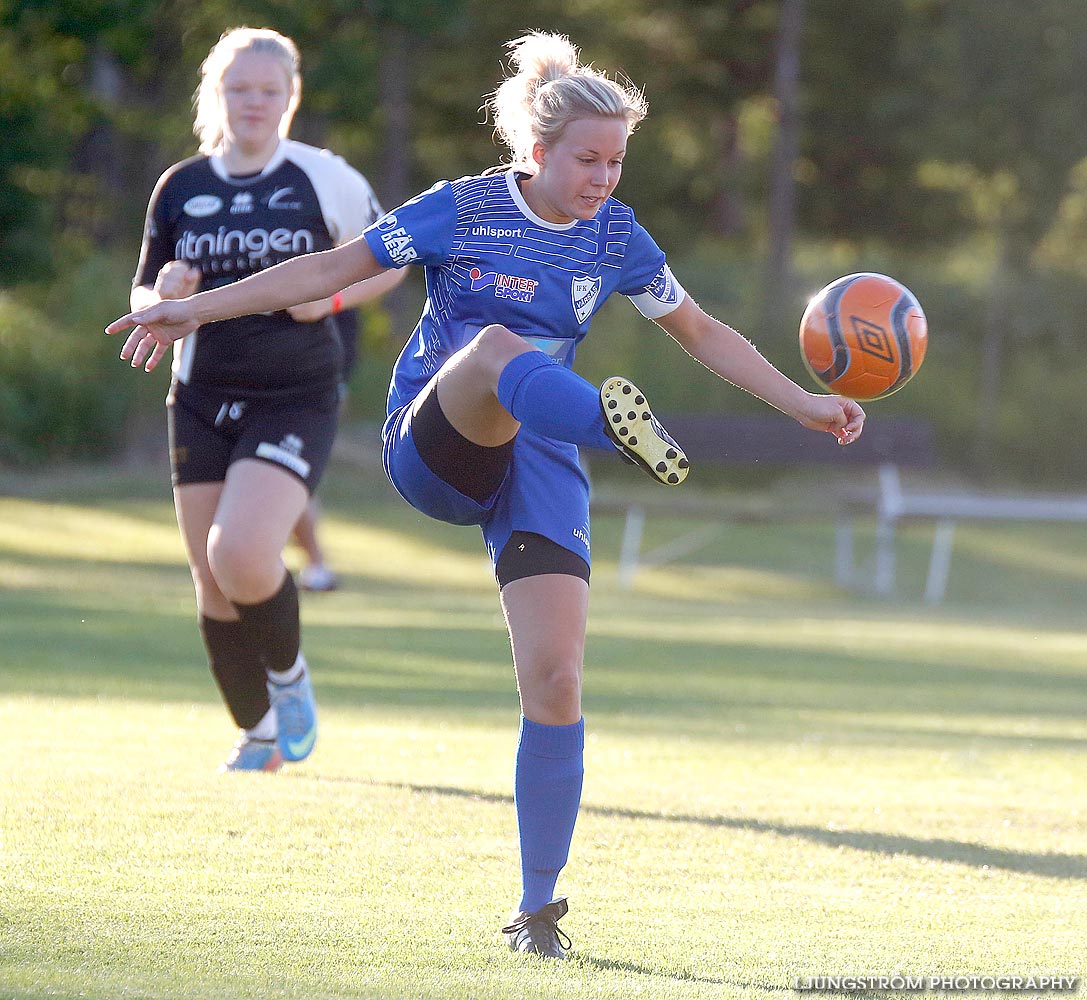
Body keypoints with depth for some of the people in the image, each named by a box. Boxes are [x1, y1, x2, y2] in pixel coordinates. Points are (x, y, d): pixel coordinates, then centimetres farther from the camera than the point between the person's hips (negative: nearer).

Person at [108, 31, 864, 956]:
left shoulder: (615, 237, 3)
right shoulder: (462, 211, -6)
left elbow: (705, 334, 15)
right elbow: (332, 270, -2)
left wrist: (802, 404, 8)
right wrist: (195, 309, -5)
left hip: (538, 465, 3)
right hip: (430, 451, -3)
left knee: (555, 679, -13)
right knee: (496, 346, -37)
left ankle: (537, 907, -2)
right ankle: (619, 427, -71)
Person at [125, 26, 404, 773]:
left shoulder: (325, 180, -4)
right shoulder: (180, 189, 5)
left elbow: (389, 259, 7)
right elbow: (144, 299, 14)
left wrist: (331, 296, -11)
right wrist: (164, 296, -10)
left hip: (295, 404, -4)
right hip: (203, 401, 4)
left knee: (242, 556, -23)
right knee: (212, 583, 5)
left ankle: (290, 676, 7)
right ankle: (259, 737, 22)